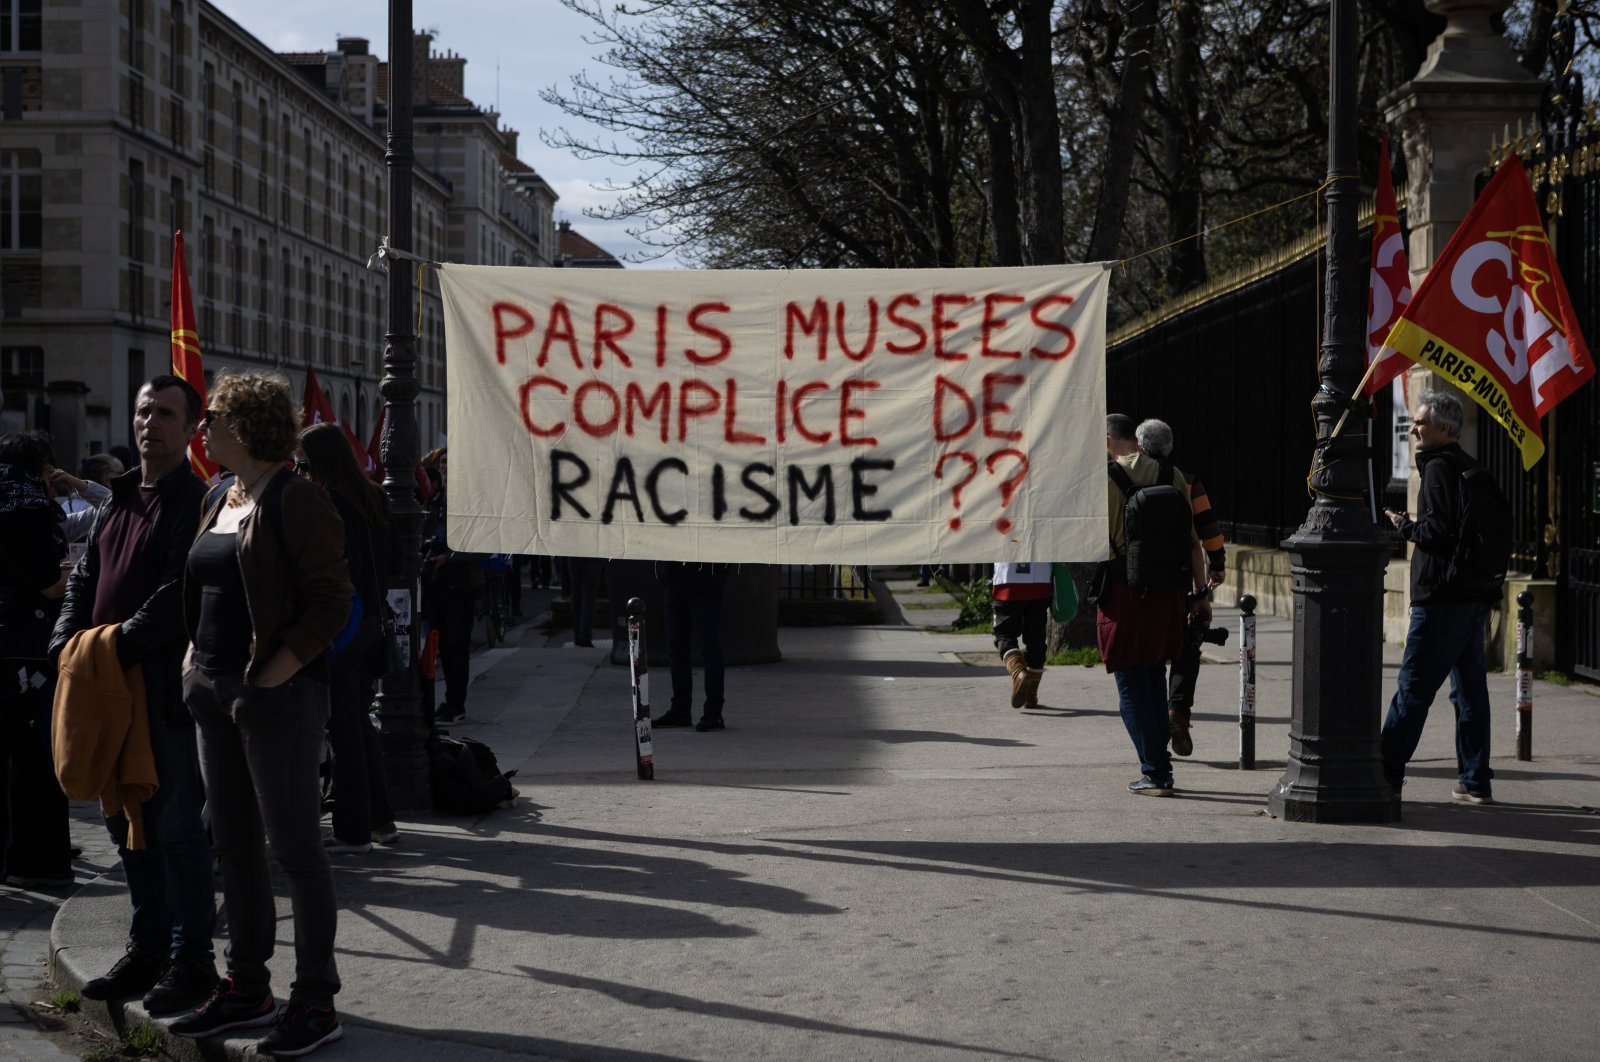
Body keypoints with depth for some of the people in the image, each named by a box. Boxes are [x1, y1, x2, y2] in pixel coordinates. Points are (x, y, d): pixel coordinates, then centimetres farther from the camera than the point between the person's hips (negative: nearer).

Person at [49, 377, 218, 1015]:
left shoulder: (195, 503, -8)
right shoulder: (114, 504, 17)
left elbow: (179, 594, -18)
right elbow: (84, 580, 17)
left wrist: (120, 646, -21)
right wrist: (69, 643, 1)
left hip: (165, 684, -8)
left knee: (175, 823, -2)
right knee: (127, 822, 14)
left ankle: (191, 958, 7)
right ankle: (148, 947, 24)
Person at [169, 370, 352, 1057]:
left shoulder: (295, 501, -12)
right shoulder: (218, 499, 14)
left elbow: (331, 600, -16)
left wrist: (275, 671, -19)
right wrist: (196, 657, 9)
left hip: (277, 693, -9)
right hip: (217, 691, 9)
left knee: (292, 845, -3)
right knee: (234, 846, 14)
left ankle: (315, 1001, 6)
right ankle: (247, 990, 25)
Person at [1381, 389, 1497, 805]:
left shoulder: (1439, 467, -11)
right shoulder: (1471, 469, 18)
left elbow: (1439, 531, -20)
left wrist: (1404, 525, -4)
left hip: (1441, 599, -9)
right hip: (1475, 595, 9)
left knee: (1413, 689, -7)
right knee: (1470, 688, 10)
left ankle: (1386, 774, -6)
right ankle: (1475, 781, 13)